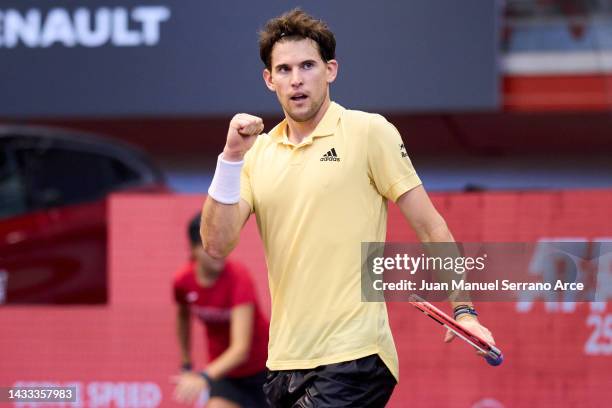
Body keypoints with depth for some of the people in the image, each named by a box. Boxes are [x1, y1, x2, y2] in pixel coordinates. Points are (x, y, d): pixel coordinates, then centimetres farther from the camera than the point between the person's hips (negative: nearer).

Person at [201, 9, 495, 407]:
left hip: (351, 359, -6)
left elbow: (429, 226, -1)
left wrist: (464, 310, -6)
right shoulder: (258, 151, 11)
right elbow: (216, 245, 2)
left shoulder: (370, 132, -2)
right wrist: (231, 158, -7)